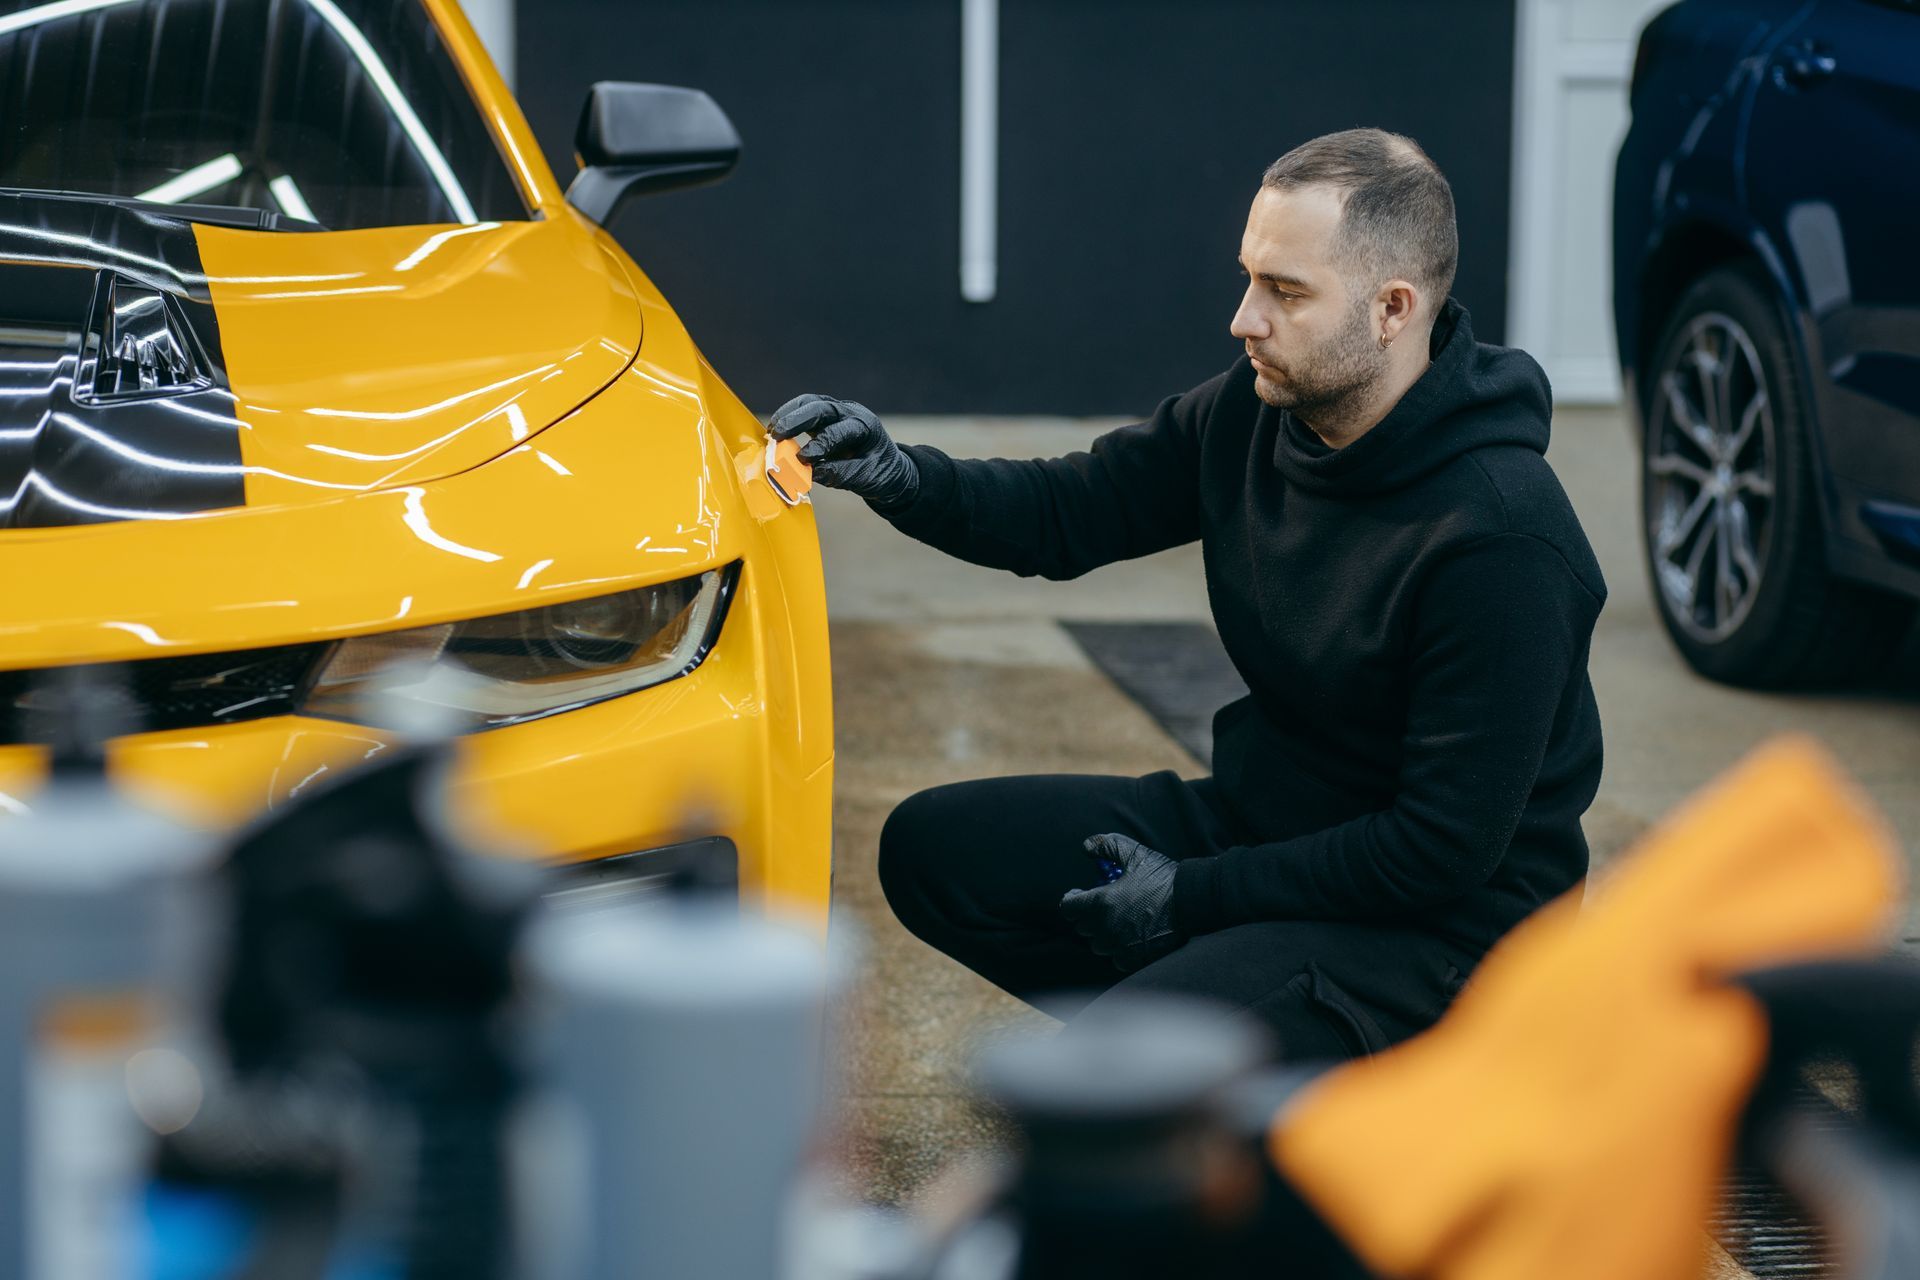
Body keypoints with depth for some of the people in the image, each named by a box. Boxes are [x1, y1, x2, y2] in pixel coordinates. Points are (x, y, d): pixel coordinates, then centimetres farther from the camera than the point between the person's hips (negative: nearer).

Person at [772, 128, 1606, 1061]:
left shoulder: (1500, 538, -27)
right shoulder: (1258, 410, -4)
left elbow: (1449, 844, -24)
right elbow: (1069, 513, 6)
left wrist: (1196, 896, -17)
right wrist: (902, 478, -14)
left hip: (1439, 915, -8)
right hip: (1259, 818, 8)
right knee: (933, 847, 0)